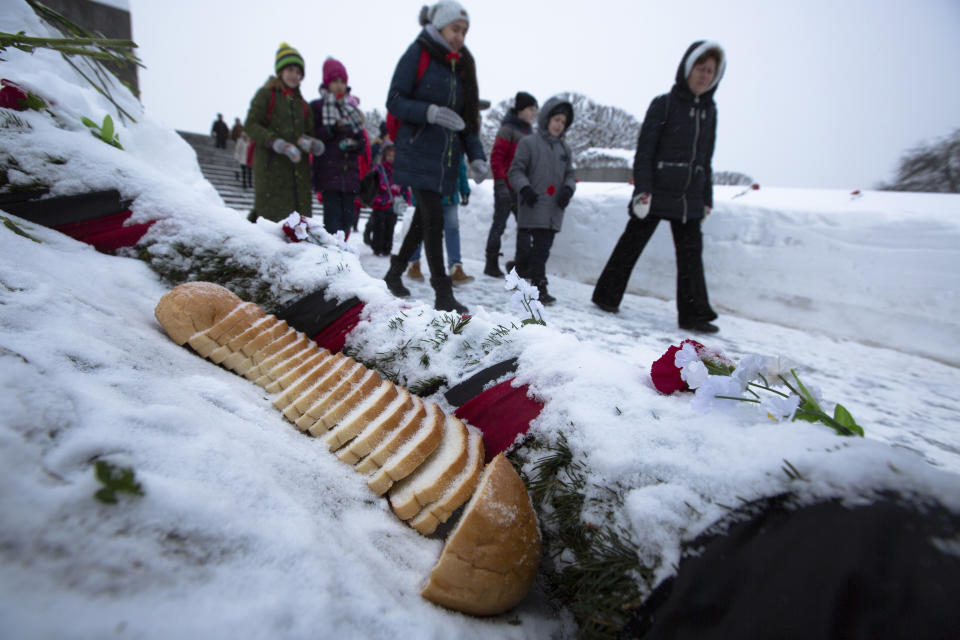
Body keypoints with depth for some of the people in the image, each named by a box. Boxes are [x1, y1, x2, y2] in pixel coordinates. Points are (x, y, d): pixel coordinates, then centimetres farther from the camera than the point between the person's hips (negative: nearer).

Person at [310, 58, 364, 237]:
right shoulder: (316, 107, 5)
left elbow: (362, 140, 18)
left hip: (350, 173, 4)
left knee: (347, 218, 2)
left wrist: (355, 145, -4)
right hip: (328, 173, -4)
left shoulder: (352, 107, 18)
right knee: (333, 218, -13)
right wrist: (333, 130, -14)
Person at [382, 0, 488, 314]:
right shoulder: (418, 54, -2)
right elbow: (394, 101, -8)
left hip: (446, 157, 6)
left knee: (424, 218, 11)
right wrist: (431, 112, -25)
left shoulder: (462, 65, 15)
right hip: (419, 152, -6)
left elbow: (469, 116, 14)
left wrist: (476, 156, 0)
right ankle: (443, 294, -6)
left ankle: (394, 273, 28)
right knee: (433, 220, -11)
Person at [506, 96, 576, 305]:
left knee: (542, 250, 7)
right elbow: (515, 170, -2)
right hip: (531, 209, -5)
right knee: (525, 248, -8)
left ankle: (539, 285, 19)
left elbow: (569, 174, 20)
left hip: (553, 210, 5)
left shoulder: (564, 149, 17)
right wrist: (524, 188, -19)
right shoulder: (528, 143, 0)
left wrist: (568, 189, -1)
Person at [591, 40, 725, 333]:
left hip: (690, 198, 5)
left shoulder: (709, 111, 13)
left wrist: (707, 198, 16)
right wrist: (642, 189, -17)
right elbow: (644, 150, -8)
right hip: (657, 193, -5)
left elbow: (706, 158, 18)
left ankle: (693, 314, 8)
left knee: (691, 253, 2)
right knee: (631, 244, 3)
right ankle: (606, 296, 18)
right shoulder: (663, 104, -3)